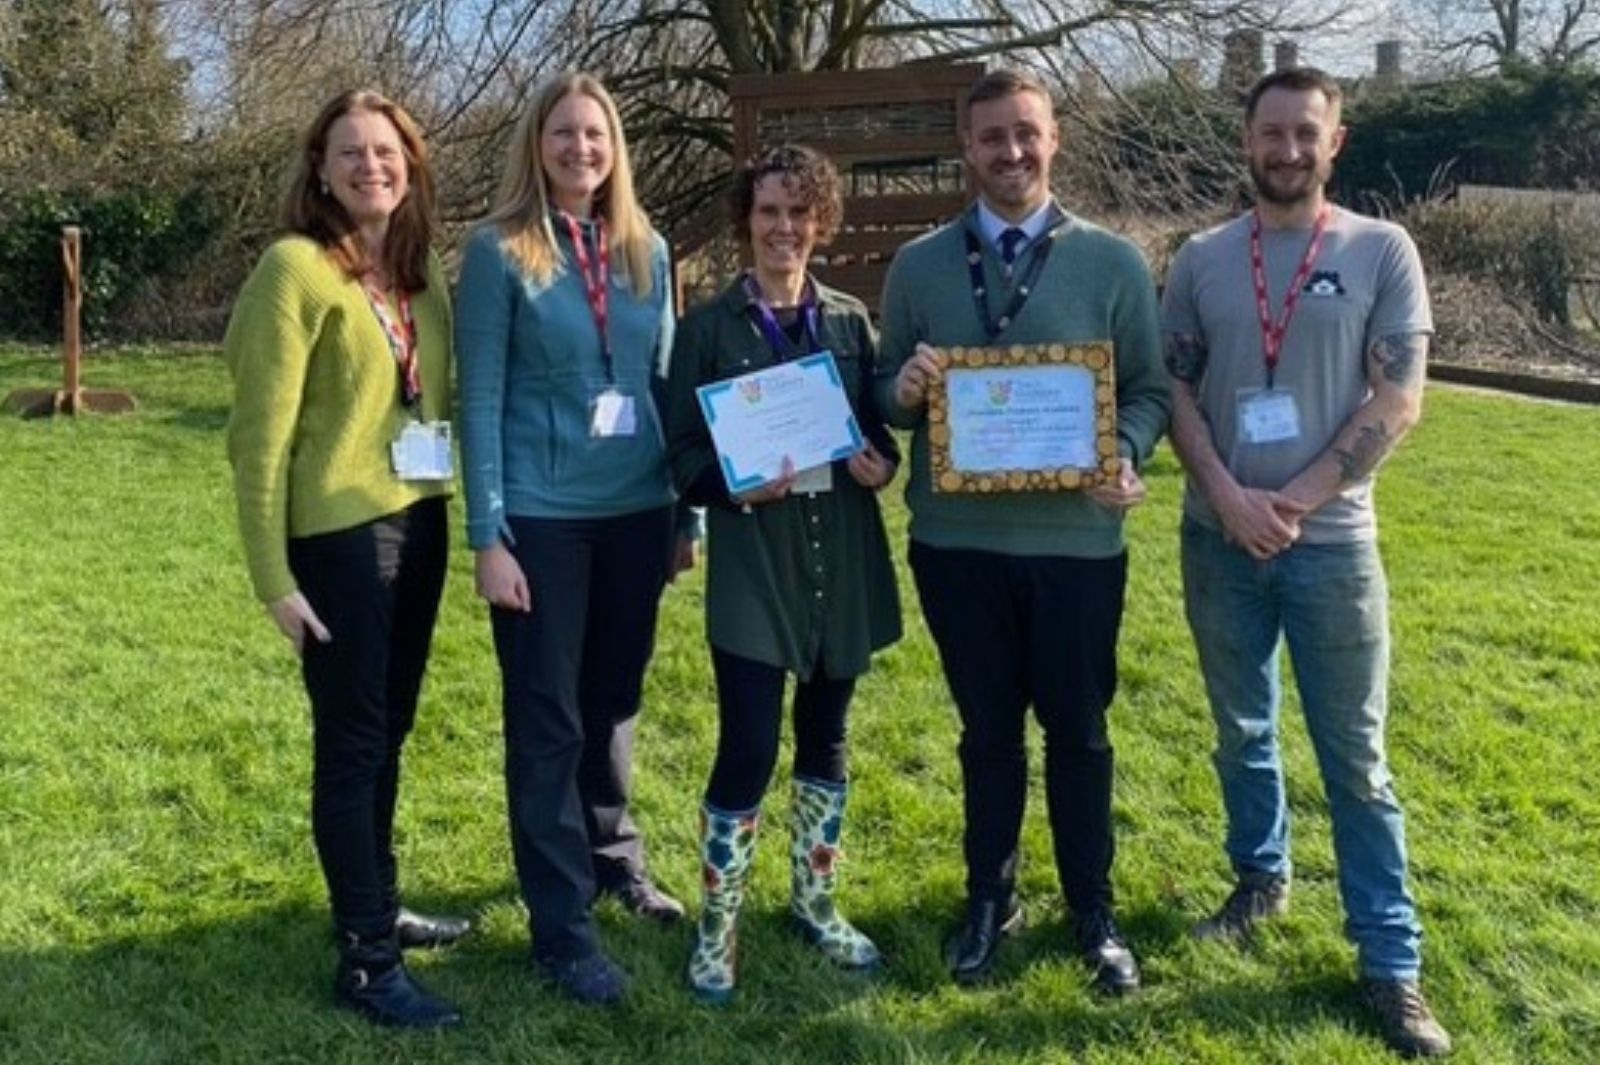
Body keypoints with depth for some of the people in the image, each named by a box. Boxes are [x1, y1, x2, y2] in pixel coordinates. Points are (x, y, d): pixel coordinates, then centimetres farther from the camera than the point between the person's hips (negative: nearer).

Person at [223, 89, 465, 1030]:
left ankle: (377, 907, 34)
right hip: (340, 535, -7)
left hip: (420, 523, 7)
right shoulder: (298, 268, -11)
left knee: (388, 730, 17)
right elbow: (262, 433, -12)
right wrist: (273, 574, -14)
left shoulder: (422, 270, 9)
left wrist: (455, 514, 8)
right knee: (351, 743, 2)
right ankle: (366, 961, 13)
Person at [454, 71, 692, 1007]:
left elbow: (668, 383, 12)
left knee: (615, 699, 17)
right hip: (543, 515, -4)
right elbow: (481, 398, -7)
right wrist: (488, 534, -12)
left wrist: (687, 511, 11)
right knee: (547, 717, 3)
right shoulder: (500, 253, -6)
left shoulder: (647, 251, 7)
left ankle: (614, 857, 38)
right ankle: (562, 922, 13)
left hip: (636, 509, 4)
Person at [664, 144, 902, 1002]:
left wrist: (884, 461, -8)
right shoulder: (708, 328, -1)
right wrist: (734, 486, -19)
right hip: (753, 563, -3)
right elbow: (681, 454, -2)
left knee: (825, 738, 15)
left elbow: (881, 424, 13)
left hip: (843, 558, 4)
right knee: (749, 750, -6)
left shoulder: (851, 322, 7)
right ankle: (715, 930, 13)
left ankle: (816, 903, 32)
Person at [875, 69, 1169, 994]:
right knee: (988, 730, 15)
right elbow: (889, 398, 7)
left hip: (1076, 538, -1)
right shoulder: (918, 266, 4)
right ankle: (990, 900, 33)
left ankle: (1094, 913, 29)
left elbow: (1151, 390, 2)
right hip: (957, 540, 1)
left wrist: (1127, 457, -18)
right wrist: (905, 390, -17)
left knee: (1078, 731, 11)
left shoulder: (1114, 262, 0)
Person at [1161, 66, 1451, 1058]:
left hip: (1332, 541, -2)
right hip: (1219, 540, 3)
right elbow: (1173, 388, 3)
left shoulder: (1382, 251, -3)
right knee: (1243, 732, 16)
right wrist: (1227, 494, -11)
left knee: (1356, 759, 2)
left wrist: (1298, 500, -12)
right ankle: (1262, 879, 37)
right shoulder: (1202, 259, 4)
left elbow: (1398, 400, -7)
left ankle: (1392, 963, 12)